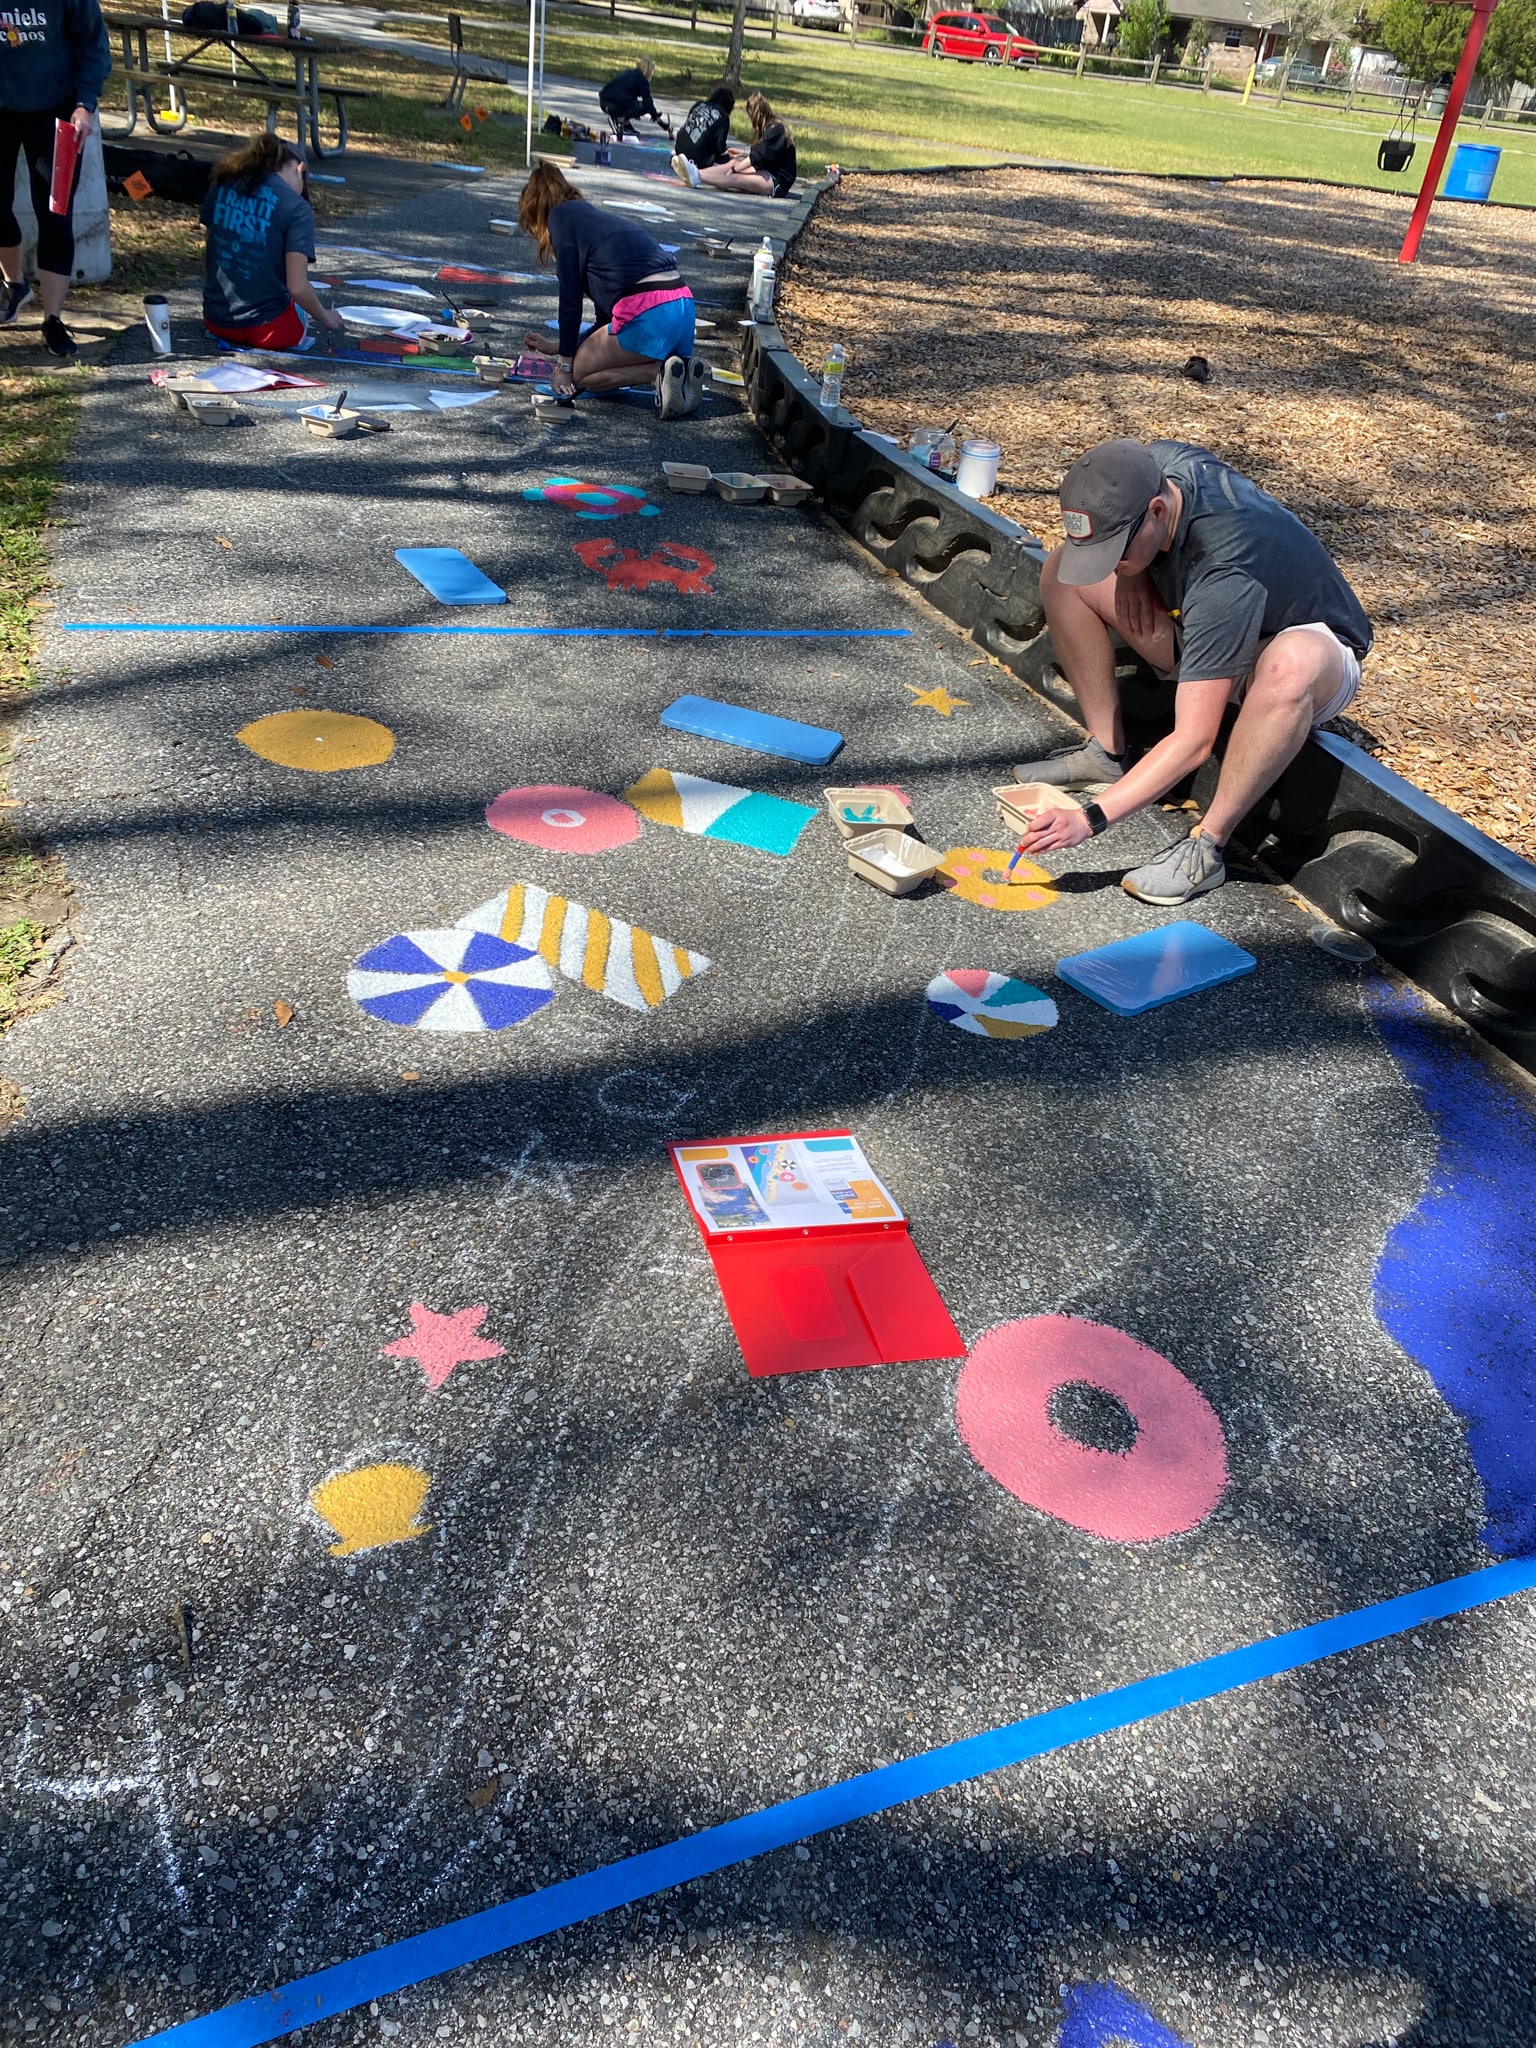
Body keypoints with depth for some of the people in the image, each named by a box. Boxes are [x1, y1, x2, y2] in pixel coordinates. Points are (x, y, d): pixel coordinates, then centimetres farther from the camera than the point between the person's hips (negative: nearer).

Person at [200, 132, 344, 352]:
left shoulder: (222, 185, 4)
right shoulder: (296, 208, -13)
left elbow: (211, 252, 12)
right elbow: (297, 288, -18)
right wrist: (325, 318, 1)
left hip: (215, 321, 4)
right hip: (265, 329, -4)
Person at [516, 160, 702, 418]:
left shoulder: (560, 216, 7)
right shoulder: (594, 216, 32)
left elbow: (570, 297, 1)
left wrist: (564, 364, 7)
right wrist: (559, 347, 42)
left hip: (646, 313, -8)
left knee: (579, 374, 12)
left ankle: (659, 372, -9)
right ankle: (682, 371, 3)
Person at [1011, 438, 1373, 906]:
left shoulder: (1224, 575, -40)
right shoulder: (1152, 462, -19)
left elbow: (1193, 741, -40)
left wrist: (1091, 818, -44)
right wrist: (1130, 571, -12)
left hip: (1316, 646, -7)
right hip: (1210, 637, 8)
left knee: (1290, 665, -47)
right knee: (1063, 572, -6)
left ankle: (1207, 846, -30)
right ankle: (1107, 754, -2)